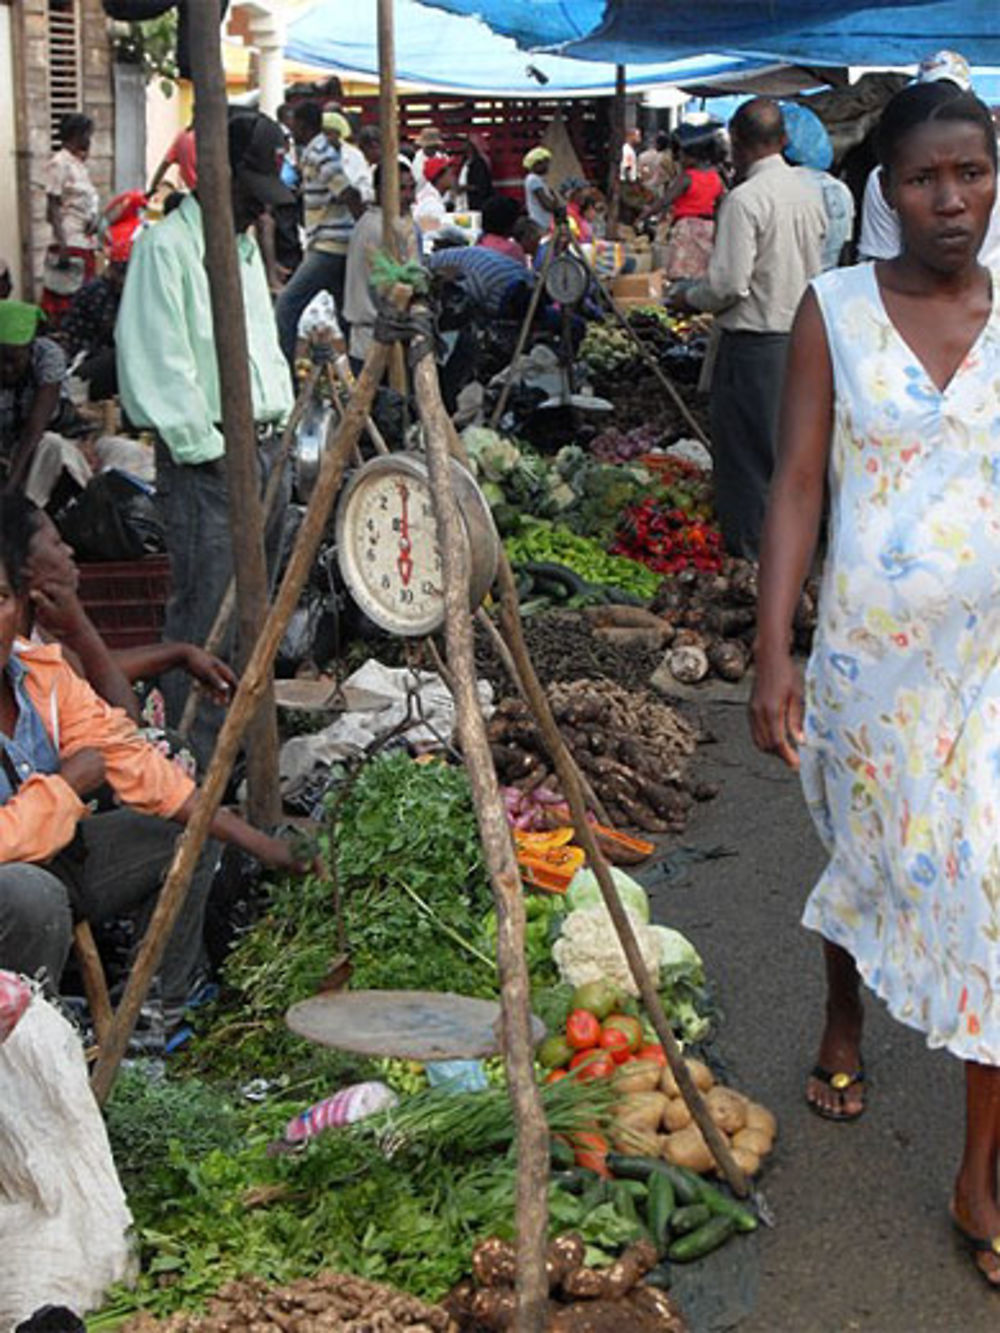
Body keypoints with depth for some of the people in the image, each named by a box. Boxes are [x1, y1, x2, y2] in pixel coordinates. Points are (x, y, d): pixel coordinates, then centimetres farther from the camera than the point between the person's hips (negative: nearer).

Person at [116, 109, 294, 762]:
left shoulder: (244, 243, 18)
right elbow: (161, 366, -16)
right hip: (205, 460, -9)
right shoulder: (166, 245, -11)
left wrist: (281, 426, 14)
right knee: (203, 613, -7)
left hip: (266, 446, 9)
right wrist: (207, 452, -15)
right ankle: (198, 757, 1)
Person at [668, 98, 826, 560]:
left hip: (754, 344, -8)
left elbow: (729, 283, -19)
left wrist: (688, 299, -2)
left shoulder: (745, 199, -17)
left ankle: (750, 559, 7)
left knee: (747, 456, 1)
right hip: (801, 335, 8)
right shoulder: (809, 194, 8)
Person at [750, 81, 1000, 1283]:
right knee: (872, 854, 18)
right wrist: (772, 652, -12)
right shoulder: (834, 310, -3)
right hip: (872, 647, 0)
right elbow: (798, 484, -6)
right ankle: (843, 1027, 50)